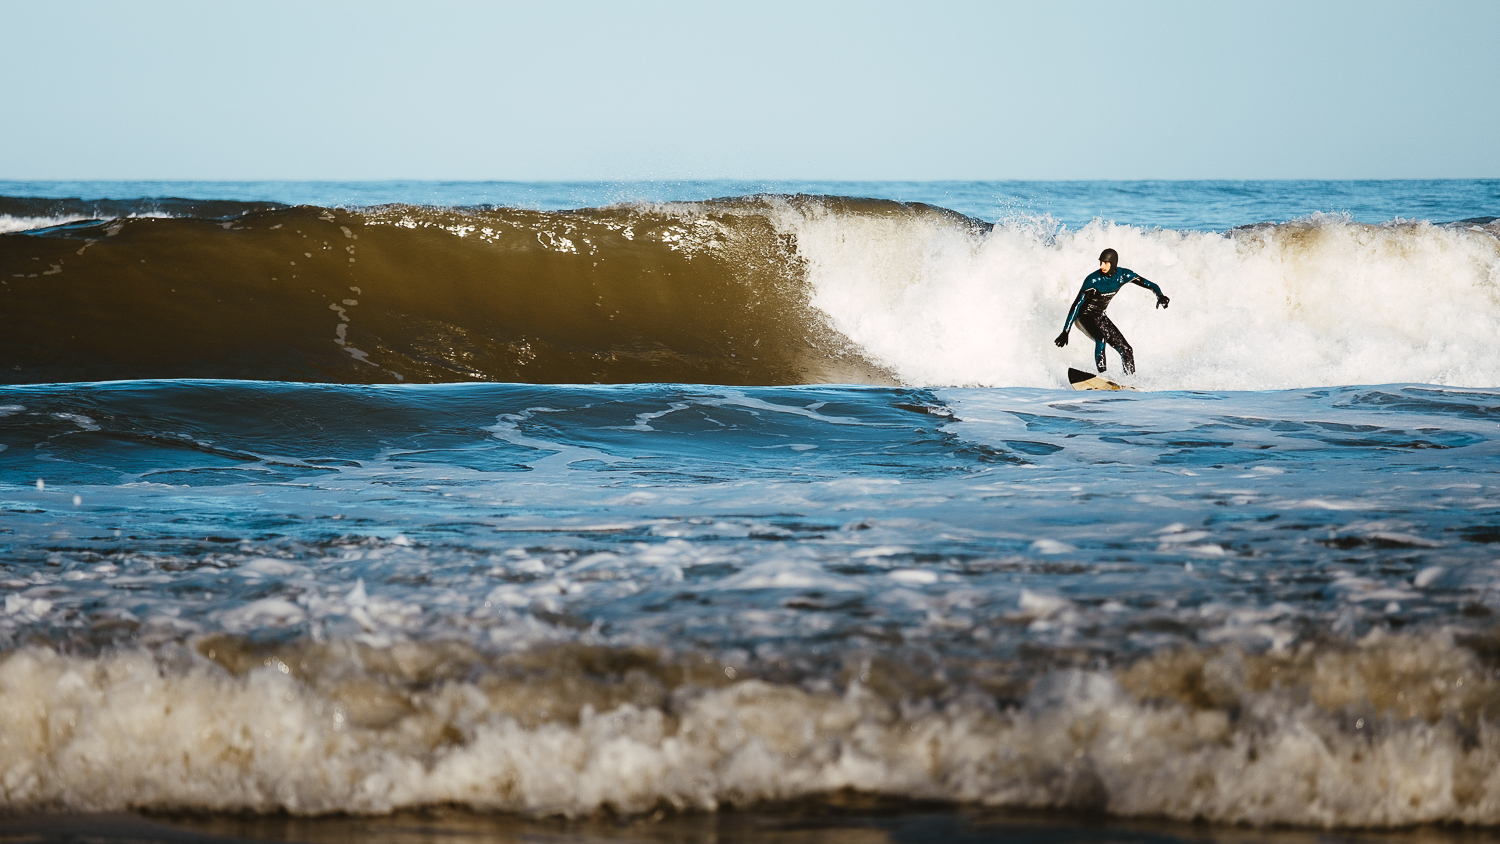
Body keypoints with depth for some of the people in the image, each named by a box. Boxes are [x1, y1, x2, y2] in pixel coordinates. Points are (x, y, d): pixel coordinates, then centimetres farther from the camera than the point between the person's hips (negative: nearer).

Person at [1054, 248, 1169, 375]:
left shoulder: (1123, 275, -12)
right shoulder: (1093, 280, -26)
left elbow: (1150, 285, -6)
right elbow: (1077, 304, -27)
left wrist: (1160, 295, -28)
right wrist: (1065, 332, -32)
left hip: (1099, 317, 6)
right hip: (1084, 316, -6)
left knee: (1125, 349, 0)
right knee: (1101, 338, -35)